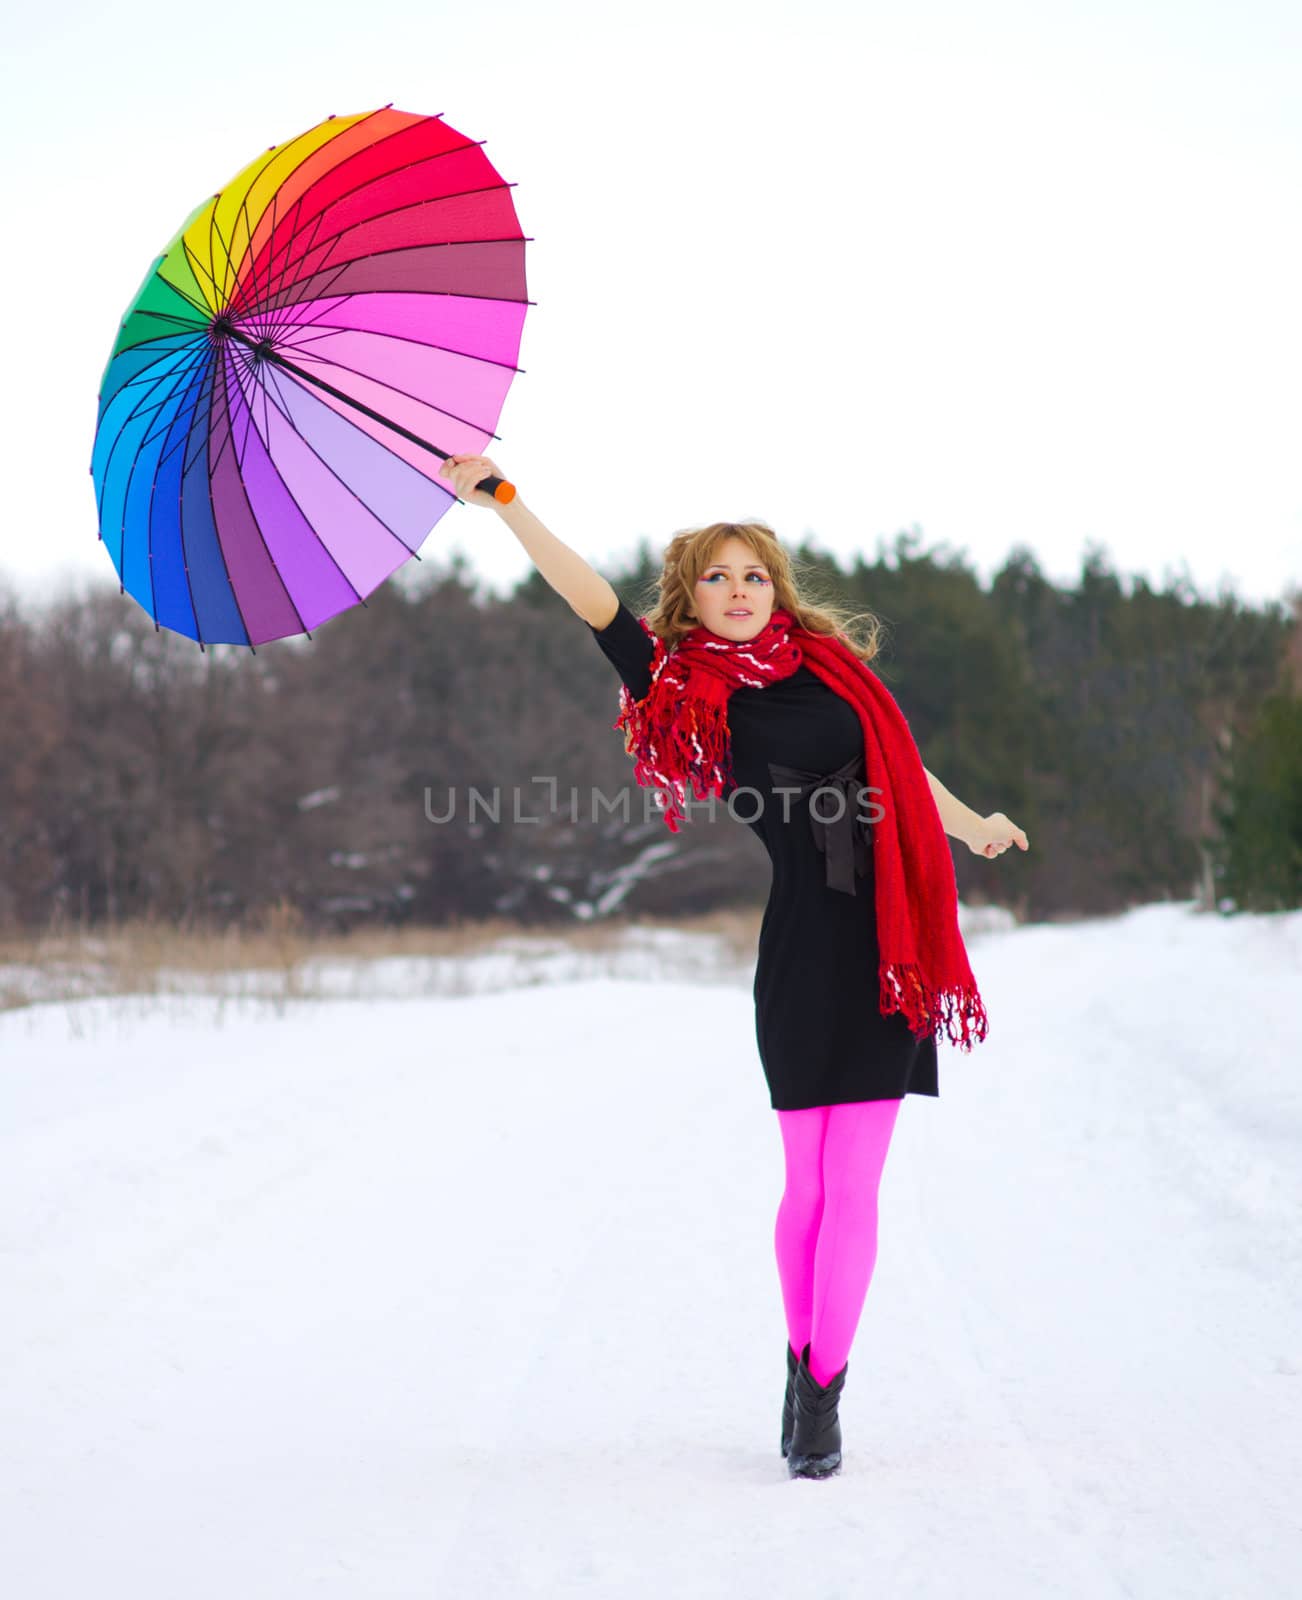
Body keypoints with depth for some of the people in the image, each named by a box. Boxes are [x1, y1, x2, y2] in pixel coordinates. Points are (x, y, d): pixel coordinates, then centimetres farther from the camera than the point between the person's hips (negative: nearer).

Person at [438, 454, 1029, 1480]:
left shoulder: (829, 665, 11)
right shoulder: (685, 687, 2)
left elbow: (902, 763, 24)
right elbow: (592, 600, -5)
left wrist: (974, 829, 25)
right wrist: (501, 501, -9)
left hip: (888, 948, 2)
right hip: (802, 946, -2)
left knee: (852, 1183, -1)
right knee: (810, 1183, 3)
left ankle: (823, 1389, 5)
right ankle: (806, 1365, 22)